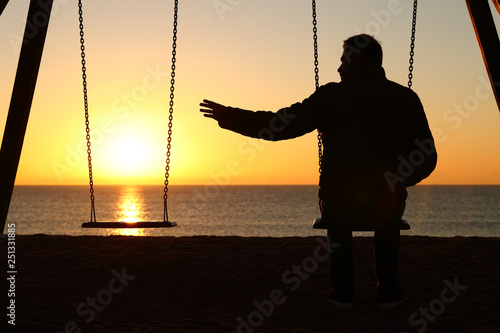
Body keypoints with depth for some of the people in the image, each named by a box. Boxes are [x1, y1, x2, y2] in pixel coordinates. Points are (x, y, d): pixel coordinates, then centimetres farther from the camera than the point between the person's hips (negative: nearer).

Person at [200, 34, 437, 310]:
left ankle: (343, 292, 33)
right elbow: (426, 158, 2)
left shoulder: (331, 95, -3)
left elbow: (279, 125, -3)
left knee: (337, 219, 35)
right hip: (386, 204, 1)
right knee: (388, 223, 37)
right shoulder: (407, 98, 2)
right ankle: (387, 292, 33)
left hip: (339, 204, -1)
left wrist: (230, 118, 8)